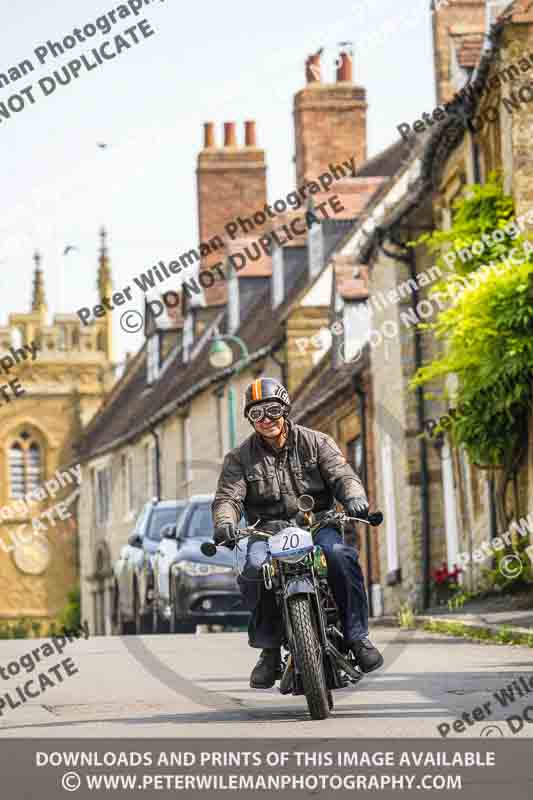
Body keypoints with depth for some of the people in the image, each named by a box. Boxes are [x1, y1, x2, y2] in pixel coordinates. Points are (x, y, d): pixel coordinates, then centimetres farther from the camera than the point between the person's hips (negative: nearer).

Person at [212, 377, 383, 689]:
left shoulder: (316, 442, 8)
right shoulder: (240, 458, 9)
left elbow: (342, 474, -4)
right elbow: (228, 496, -3)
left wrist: (354, 497, -29)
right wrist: (225, 522, -27)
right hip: (267, 530, 1)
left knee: (340, 556, -34)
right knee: (254, 569, -33)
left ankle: (358, 635, -21)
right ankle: (269, 650, -19)